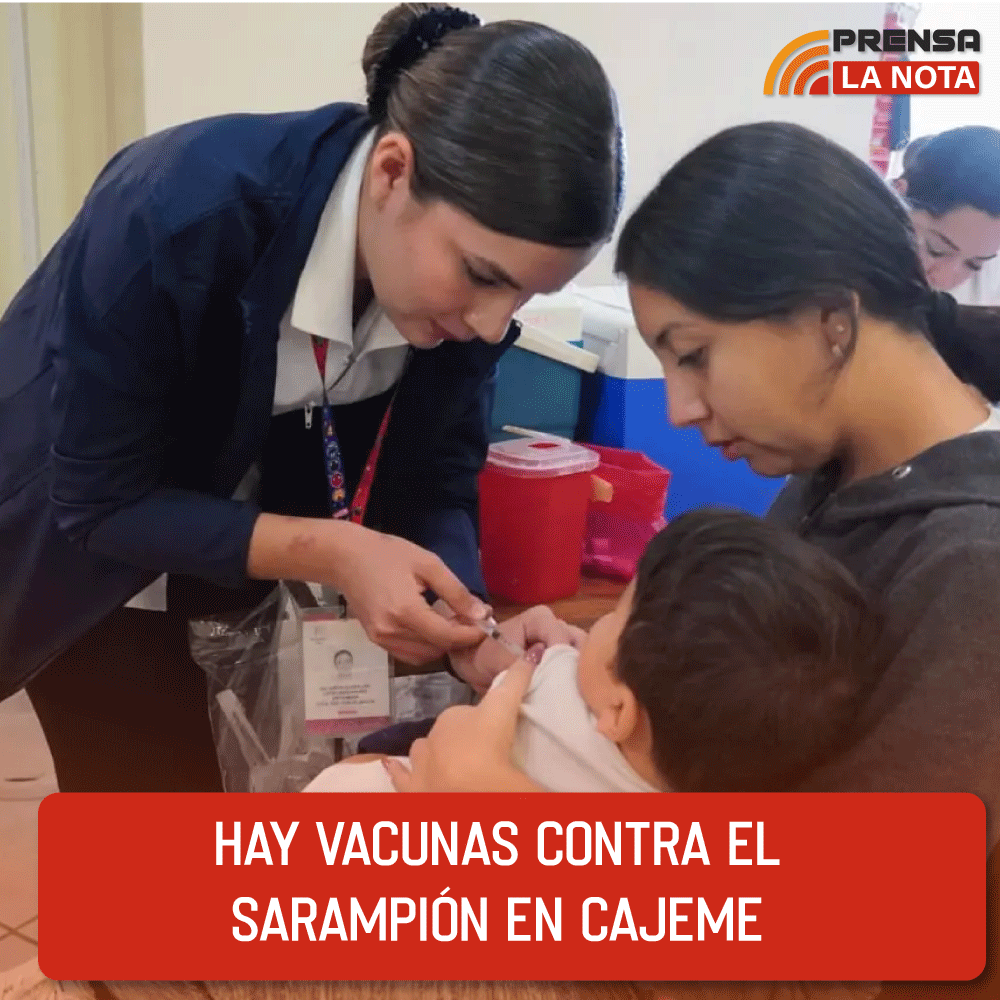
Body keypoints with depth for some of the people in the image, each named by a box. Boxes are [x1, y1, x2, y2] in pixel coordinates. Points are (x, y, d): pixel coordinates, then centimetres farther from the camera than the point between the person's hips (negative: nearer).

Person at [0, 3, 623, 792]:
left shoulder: (467, 277, -22)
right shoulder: (179, 211, -36)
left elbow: (432, 486, -13)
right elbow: (99, 501, -27)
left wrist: (473, 637, -32)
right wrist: (330, 554, -37)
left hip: (252, 555, 4)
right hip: (76, 544, -4)